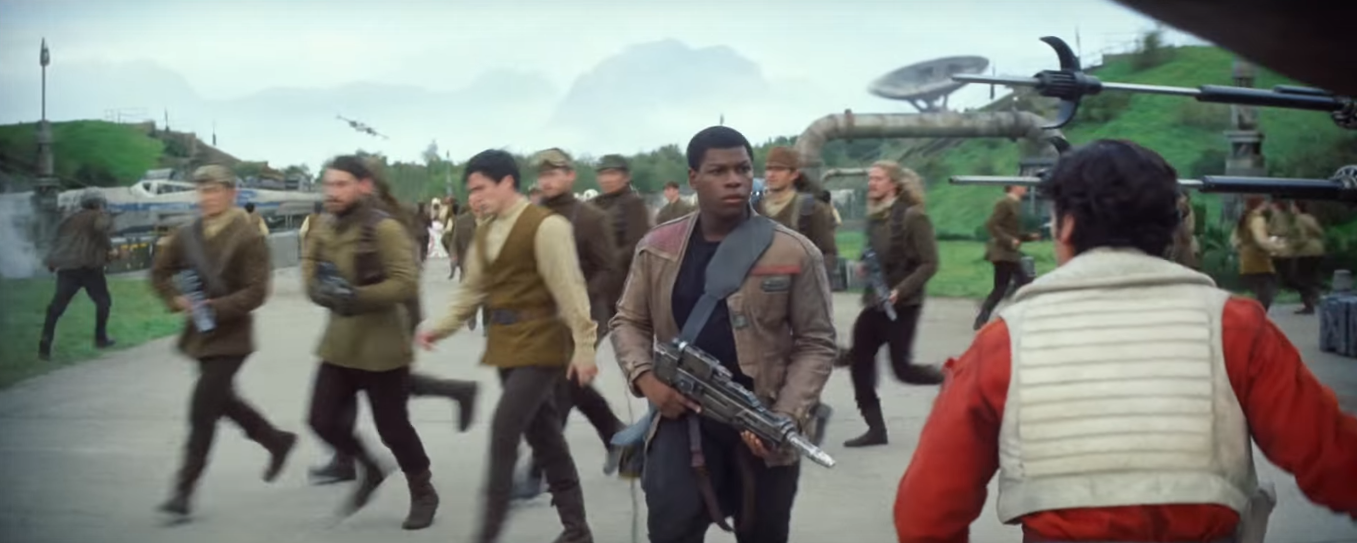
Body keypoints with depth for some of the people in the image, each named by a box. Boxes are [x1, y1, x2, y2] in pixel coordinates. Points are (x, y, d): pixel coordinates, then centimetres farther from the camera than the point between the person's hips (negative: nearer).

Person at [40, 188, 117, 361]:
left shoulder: (72, 219, 23)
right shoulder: (102, 217, 6)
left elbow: (57, 239, 19)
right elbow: (100, 229, -18)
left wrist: (53, 262, 25)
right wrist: (110, 248, -12)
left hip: (66, 267, 5)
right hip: (88, 266, -5)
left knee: (57, 306, 0)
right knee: (103, 301, 15)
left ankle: (45, 342, -11)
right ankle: (101, 337, 18)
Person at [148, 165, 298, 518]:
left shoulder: (249, 237, -14)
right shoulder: (188, 234, 4)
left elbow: (256, 291, -17)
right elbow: (160, 272, 13)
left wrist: (213, 308, -25)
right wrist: (177, 299, -6)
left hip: (230, 337, -7)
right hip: (200, 334, 7)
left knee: (202, 410, -9)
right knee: (222, 401, 20)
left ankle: (184, 490, -2)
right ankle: (277, 441, 41)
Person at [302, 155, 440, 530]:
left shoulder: (385, 229, -17)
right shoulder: (327, 229, 7)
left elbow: (406, 283, -23)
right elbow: (310, 264, 16)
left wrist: (359, 298, -31)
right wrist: (318, 289, -7)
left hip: (381, 345, -7)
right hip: (339, 343, 7)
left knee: (392, 427, 3)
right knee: (323, 419, 3)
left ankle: (423, 494, 25)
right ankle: (370, 471, 30)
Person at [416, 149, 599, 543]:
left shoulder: (546, 226, -14)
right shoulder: (485, 232, 11)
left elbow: (570, 290, -16)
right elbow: (473, 288, 17)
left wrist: (584, 347, -17)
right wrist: (442, 327, 4)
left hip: (540, 344, -8)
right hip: (506, 344, 8)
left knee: (504, 430, -14)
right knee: (543, 435, 12)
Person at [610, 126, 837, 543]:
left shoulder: (794, 253, -5)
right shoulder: (658, 249, 2)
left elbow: (816, 343, -3)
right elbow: (629, 322, 11)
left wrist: (785, 417, -16)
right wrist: (644, 376, -9)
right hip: (683, 417, 0)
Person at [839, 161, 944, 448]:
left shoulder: (912, 216, -13)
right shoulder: (874, 217, 9)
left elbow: (929, 264, -15)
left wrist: (900, 291, -22)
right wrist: (864, 267, 1)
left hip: (902, 304, -7)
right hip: (875, 302, 7)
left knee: (901, 368, -3)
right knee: (859, 362, 1)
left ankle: (948, 379, 25)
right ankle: (876, 428, 8)